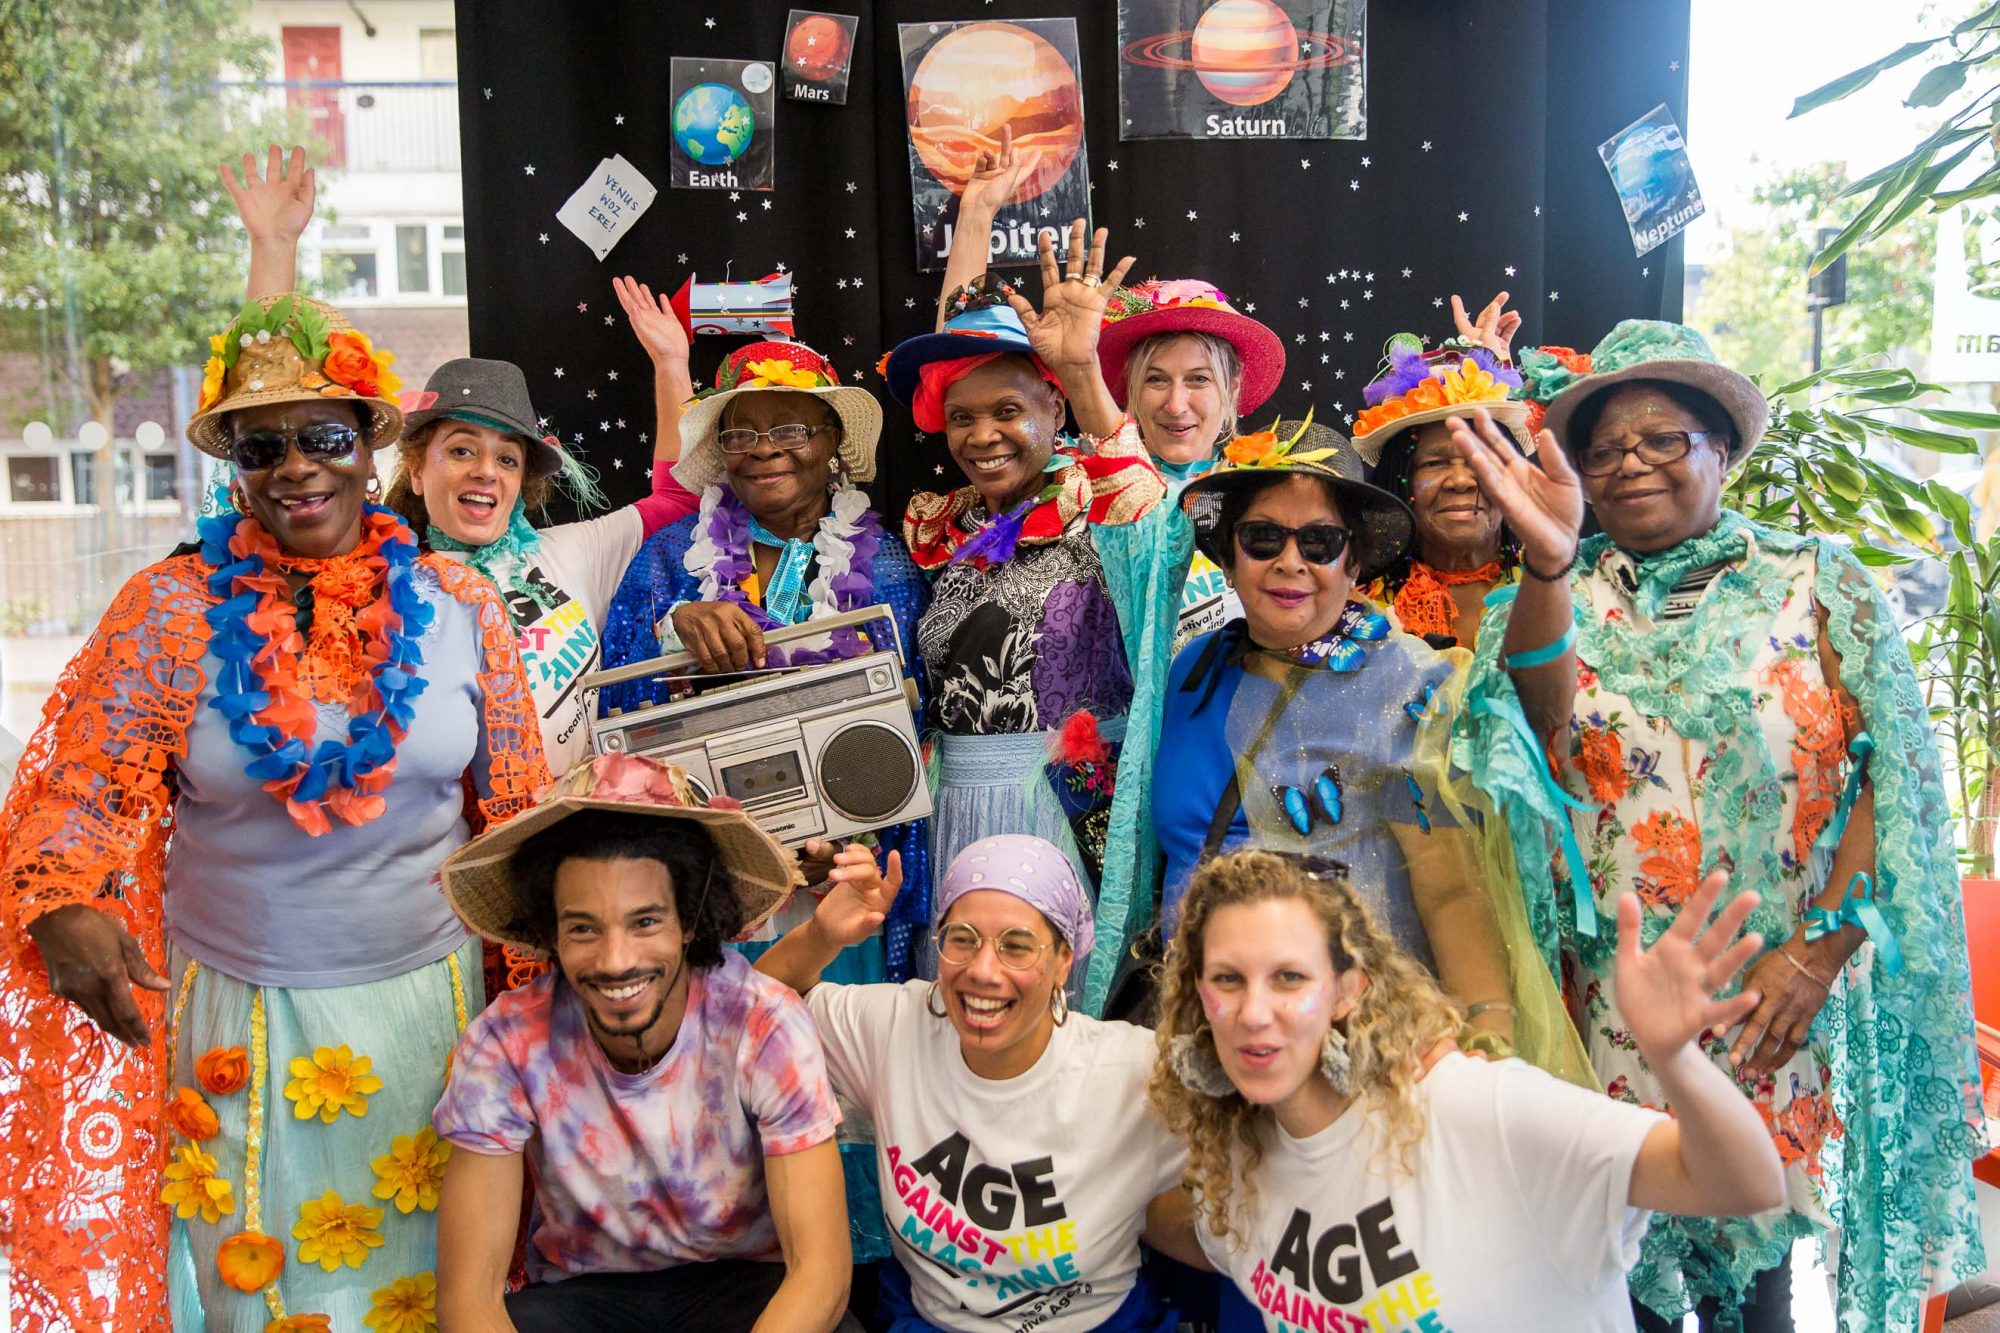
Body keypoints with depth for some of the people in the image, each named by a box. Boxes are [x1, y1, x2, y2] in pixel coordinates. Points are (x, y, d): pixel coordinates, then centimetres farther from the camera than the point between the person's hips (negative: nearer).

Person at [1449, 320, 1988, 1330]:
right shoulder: (1566, 595, 4)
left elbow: (1893, 779, -4)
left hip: (1773, 998, 0)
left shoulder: (1818, 584, 2)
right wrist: (1548, 559, -33)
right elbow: (1542, 716, -17)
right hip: (1608, 1000, 1)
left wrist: (1820, 949, -13)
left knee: (1756, 1244, 11)